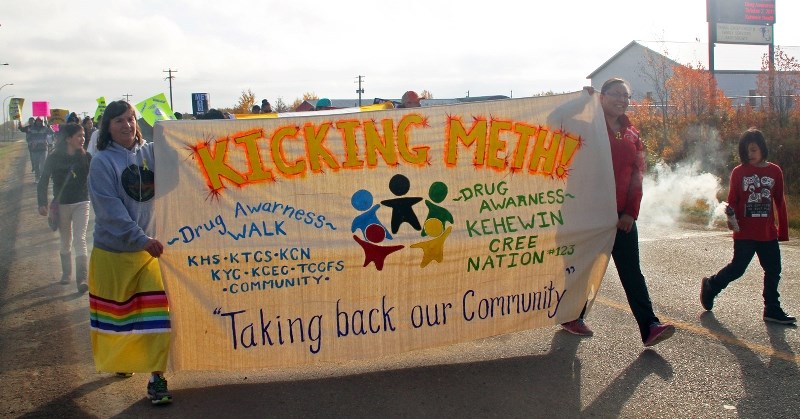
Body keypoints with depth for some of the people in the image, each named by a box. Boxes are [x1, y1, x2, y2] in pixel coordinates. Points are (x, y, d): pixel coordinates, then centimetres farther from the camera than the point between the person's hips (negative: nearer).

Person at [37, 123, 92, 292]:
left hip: (81, 203, -1)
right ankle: (66, 273, 32)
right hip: (62, 205, 1)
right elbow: (43, 182, -3)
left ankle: (82, 279, -14)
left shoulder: (86, 157, -3)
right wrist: (42, 203, -11)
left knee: (80, 239, -10)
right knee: (66, 241, 14)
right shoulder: (54, 158, -6)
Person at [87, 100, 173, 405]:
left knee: (156, 314, -7)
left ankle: (156, 377, 0)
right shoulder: (102, 162, -9)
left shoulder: (150, 152, 2)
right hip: (112, 252, -2)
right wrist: (142, 239, -24)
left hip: (149, 248, 2)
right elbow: (110, 209, -18)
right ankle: (117, 361, 42)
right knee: (114, 312, 15)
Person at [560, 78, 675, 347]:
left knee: (632, 272, 0)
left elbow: (637, 175, 9)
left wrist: (631, 212, 0)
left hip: (622, 216, 4)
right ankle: (572, 317, 24)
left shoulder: (632, 134, 12)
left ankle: (649, 327, -3)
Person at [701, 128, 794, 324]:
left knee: (773, 271, 7)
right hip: (745, 233, -3)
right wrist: (731, 219, -19)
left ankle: (773, 310, 17)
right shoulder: (739, 172, -2)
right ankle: (710, 285, 22)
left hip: (768, 233, 3)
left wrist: (783, 230, 9)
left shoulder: (775, 171, 5)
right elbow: (732, 200, 0)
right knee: (737, 268, -2)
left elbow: (780, 202, 9)